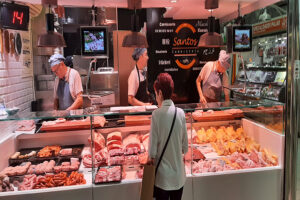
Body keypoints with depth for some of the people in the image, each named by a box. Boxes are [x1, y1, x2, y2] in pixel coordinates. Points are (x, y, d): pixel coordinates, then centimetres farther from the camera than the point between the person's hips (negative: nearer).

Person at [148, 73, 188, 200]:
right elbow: (185, 147, 1)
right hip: (179, 174, 3)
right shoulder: (180, 113, -6)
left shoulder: (156, 114, -15)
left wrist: (151, 158, 6)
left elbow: (153, 144, -11)